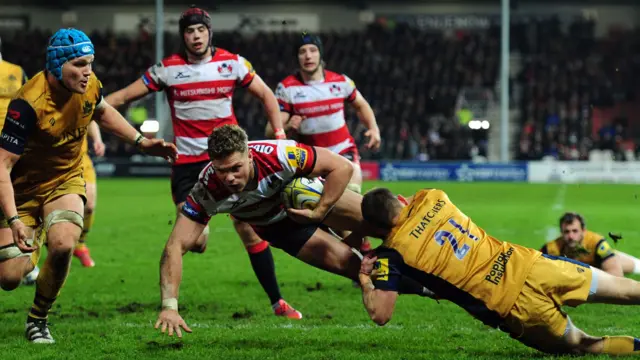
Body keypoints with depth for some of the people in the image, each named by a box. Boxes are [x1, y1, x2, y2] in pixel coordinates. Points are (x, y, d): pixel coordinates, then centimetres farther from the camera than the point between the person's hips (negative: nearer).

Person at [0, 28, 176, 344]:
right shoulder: (28, 104, -30)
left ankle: (38, 320, -2)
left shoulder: (89, 86, -12)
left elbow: (102, 112, 15)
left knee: (63, 245, -28)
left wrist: (142, 142, 9)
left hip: (66, 181, 3)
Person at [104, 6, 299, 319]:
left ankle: (277, 301, 7)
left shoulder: (232, 63, 2)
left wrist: (279, 135, 2)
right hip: (187, 163, -1)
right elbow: (124, 96, 0)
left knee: (250, 229, -3)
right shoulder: (168, 69, -2)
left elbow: (266, 95, 12)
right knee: (194, 241, -11)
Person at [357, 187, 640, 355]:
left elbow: (380, 314, -9)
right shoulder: (431, 198, 5)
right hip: (527, 263, 4)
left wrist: (364, 279, 5)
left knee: (581, 346, 13)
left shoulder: (392, 255, -8)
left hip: (517, 309, -4)